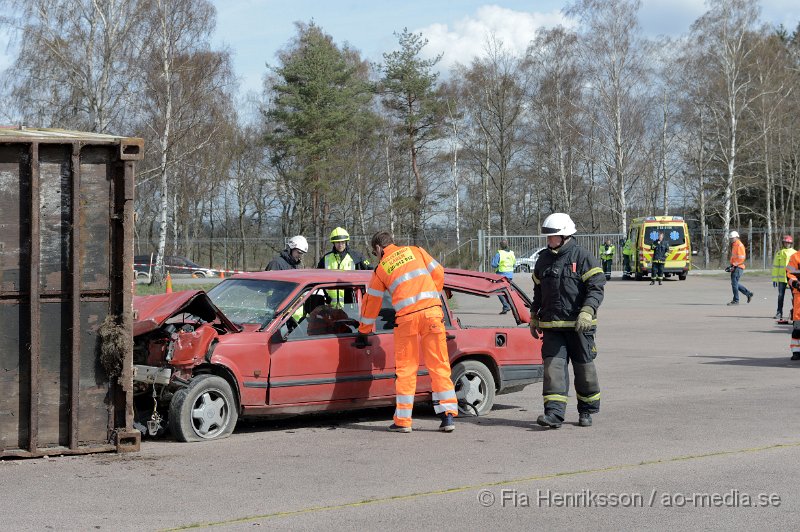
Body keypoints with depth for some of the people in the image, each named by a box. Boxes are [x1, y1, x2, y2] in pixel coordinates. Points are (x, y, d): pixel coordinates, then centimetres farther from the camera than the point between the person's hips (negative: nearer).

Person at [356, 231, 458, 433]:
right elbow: (438, 273, 12)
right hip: (432, 312, 2)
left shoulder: (381, 269, 13)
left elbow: (371, 303, 20)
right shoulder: (414, 251, 17)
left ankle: (403, 420, 4)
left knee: (406, 370, 5)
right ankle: (448, 416, 2)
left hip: (407, 317, -2)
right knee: (439, 365, 5)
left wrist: (363, 333, 30)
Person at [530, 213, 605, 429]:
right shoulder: (544, 260, 12)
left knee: (584, 368, 6)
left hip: (579, 326, -4)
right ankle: (554, 413, -14)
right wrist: (534, 317, 24)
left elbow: (596, 288, -12)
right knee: (553, 366, -8)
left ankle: (587, 411, 21)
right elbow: (538, 291, 25)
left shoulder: (583, 257, -6)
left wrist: (587, 312, -25)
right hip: (552, 326, 4)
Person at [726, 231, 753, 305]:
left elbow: (742, 258, -19)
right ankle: (749, 294, 24)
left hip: (738, 268, -10)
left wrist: (734, 266, -22)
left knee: (734, 283, -8)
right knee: (734, 283, 13)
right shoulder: (733, 245, 18)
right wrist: (731, 266, 17)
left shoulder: (739, 245, -13)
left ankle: (735, 300, -2)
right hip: (734, 267, 10)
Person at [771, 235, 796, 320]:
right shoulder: (779, 253, 6)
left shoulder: (795, 253, 6)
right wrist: (774, 279, 1)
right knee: (780, 295, 1)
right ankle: (779, 312, 8)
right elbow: (775, 267, 6)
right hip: (782, 278, 0)